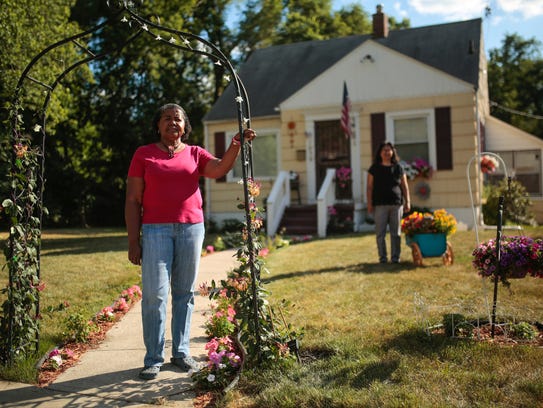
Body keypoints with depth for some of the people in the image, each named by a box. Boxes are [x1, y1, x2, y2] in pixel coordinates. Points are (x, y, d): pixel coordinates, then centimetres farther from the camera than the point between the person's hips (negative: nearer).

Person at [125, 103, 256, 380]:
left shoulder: (195, 154, 12)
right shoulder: (143, 154, 6)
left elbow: (219, 169, -8)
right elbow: (133, 200, 3)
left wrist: (235, 145, -25)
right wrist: (133, 241, -3)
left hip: (191, 228, 2)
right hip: (156, 230, -2)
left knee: (184, 292, 8)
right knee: (155, 293, -5)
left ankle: (181, 352, 18)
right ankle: (153, 359, 4)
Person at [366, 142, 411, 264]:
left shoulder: (398, 168, 11)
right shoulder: (374, 168, 6)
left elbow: (405, 186, 13)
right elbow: (369, 187, 4)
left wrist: (407, 201, 5)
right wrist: (369, 204, -3)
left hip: (396, 204, 2)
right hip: (380, 205, -1)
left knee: (396, 233, 3)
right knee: (380, 233, -2)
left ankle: (395, 257, 11)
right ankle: (382, 257, 6)